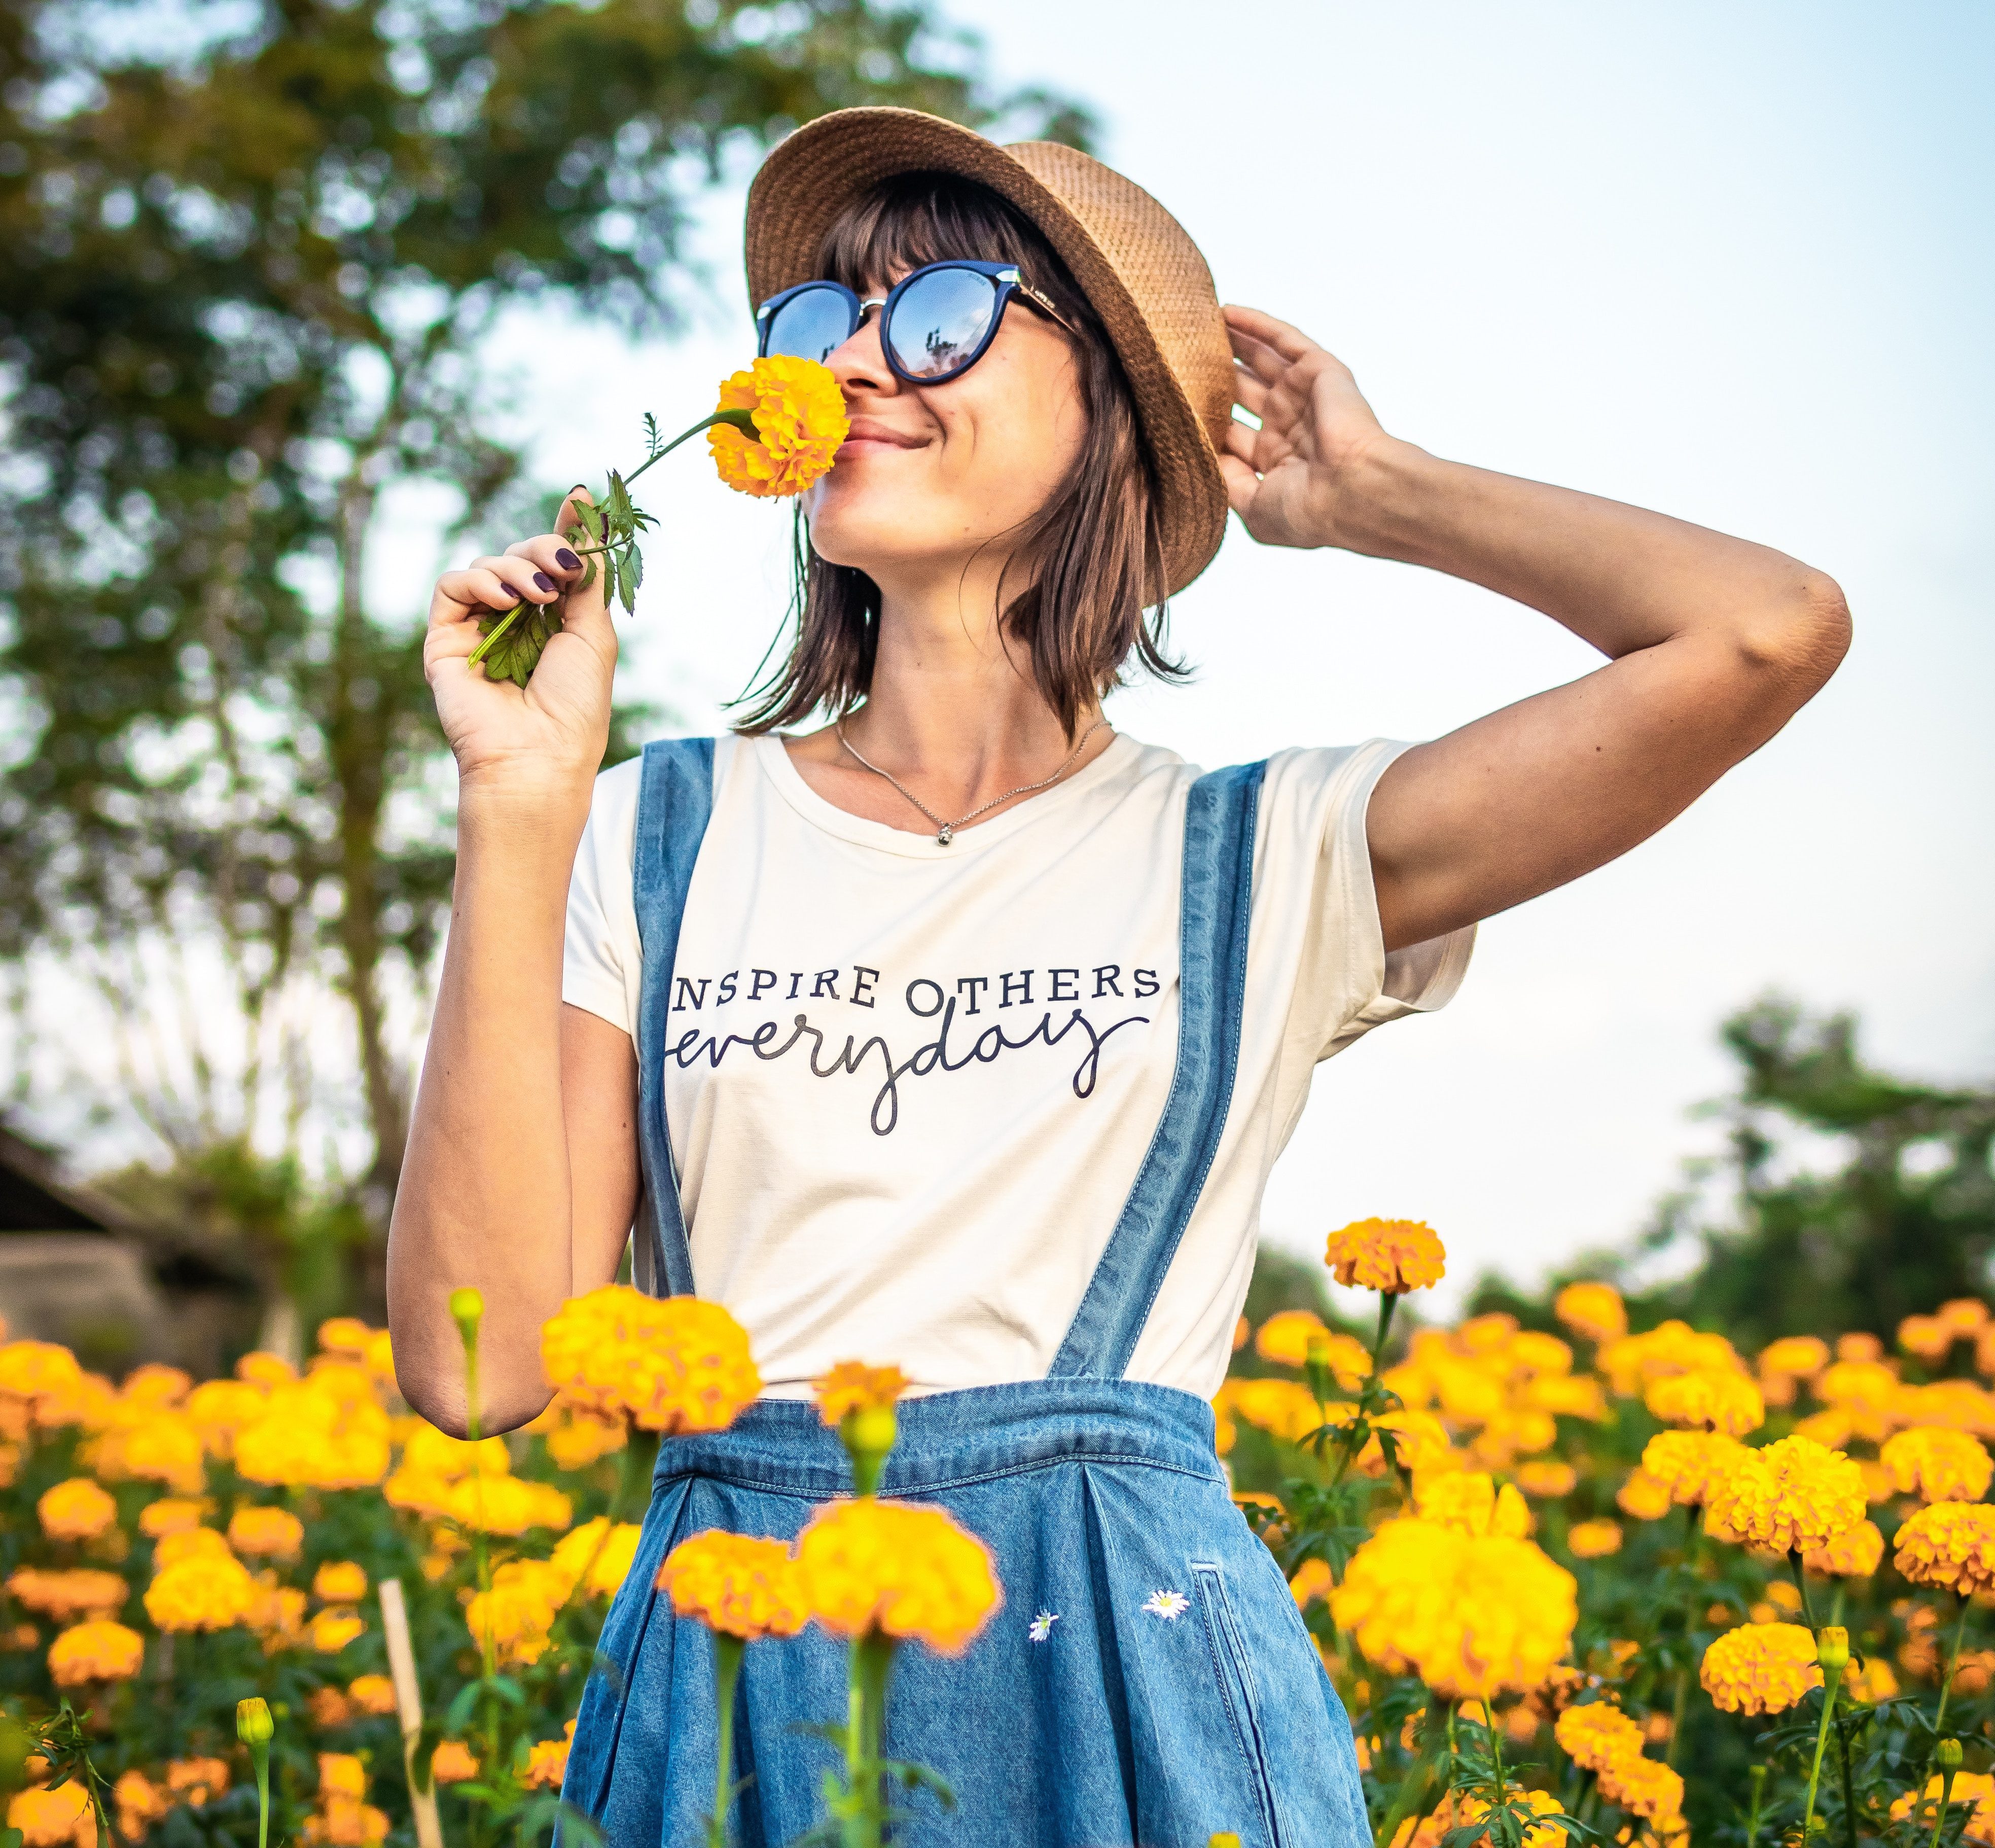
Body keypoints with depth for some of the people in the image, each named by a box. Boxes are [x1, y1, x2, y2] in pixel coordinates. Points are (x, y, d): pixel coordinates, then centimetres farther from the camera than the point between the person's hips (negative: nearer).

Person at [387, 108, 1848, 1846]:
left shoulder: (1272, 858, 2)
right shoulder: (663, 834, 6)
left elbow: (1771, 629, -9)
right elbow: (482, 1358, -4)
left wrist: (1363, 495, 5)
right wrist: (520, 806, -9)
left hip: (1130, 1683, -1)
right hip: (731, 1684, 2)